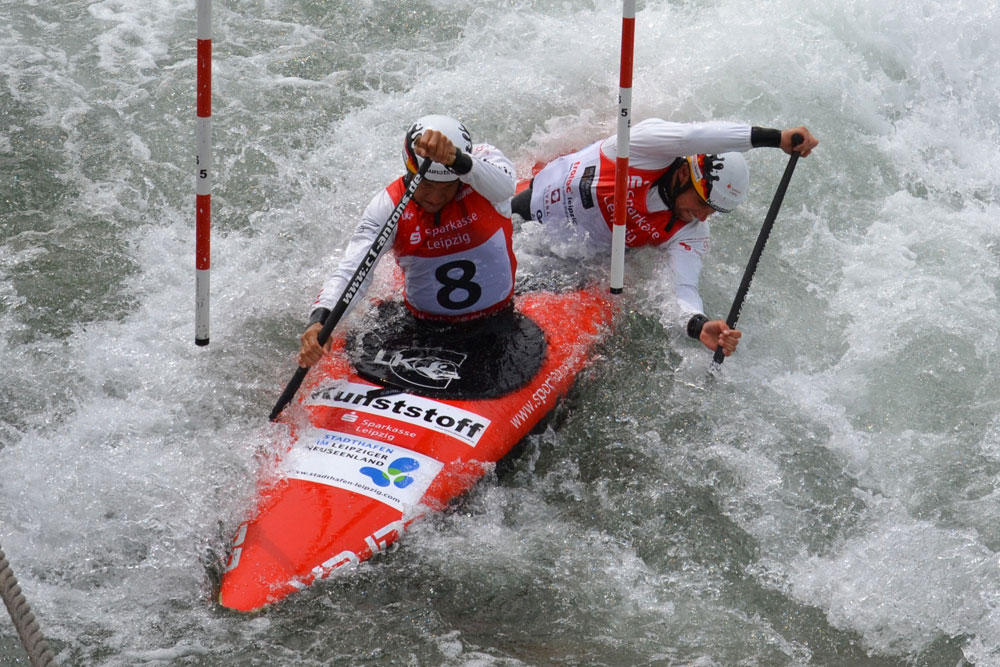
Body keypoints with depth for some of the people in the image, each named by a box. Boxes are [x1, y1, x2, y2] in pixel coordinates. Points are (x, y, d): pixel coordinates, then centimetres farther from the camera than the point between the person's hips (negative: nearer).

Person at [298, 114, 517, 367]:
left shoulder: (484, 159, -14)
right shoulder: (387, 207, -12)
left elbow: (503, 186, -38)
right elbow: (351, 270, -24)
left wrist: (454, 159, -57)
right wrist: (320, 319, -44)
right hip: (424, 330, 2)